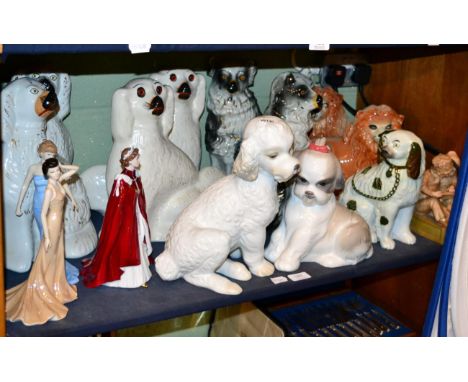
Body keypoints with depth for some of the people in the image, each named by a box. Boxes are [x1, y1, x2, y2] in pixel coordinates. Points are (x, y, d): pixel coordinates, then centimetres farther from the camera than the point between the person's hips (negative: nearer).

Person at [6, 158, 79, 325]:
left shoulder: (59, 181, -1)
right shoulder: (49, 189, -23)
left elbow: (76, 169, 12)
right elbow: (43, 214, -21)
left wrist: (61, 167, -5)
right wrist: (47, 237, -21)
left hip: (59, 224, 8)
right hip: (52, 224, -8)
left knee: (57, 258, 19)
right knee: (47, 260, 1)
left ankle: (54, 289, 33)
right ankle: (42, 295, 11)